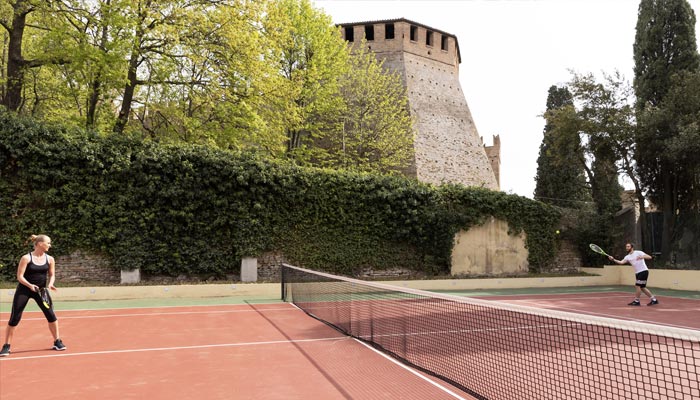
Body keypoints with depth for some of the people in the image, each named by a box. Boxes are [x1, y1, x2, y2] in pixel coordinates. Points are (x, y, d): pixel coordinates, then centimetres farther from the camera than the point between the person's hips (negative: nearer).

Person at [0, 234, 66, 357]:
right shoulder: (26, 258, -13)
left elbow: (52, 274, 6)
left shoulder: (50, 259, -1)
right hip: (24, 289, -3)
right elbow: (19, 276, -14)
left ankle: (57, 342, 12)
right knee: (14, 318, -2)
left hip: (41, 290, 3)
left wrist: (50, 284, -15)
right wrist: (30, 285, -30)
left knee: (51, 315, -1)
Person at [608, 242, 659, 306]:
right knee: (642, 288, 10)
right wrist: (613, 259, -22)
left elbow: (649, 257, -13)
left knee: (637, 285, -11)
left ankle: (636, 301, -1)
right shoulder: (627, 257, 9)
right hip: (637, 273, 8)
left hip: (643, 271, -8)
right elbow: (621, 262, -7)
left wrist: (642, 257, -32)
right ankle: (654, 299, 21)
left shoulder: (638, 252, -7)